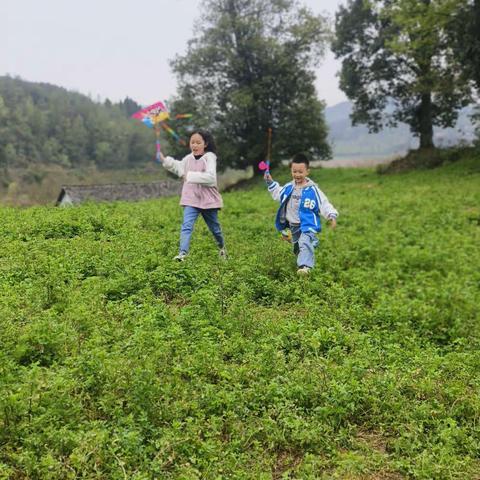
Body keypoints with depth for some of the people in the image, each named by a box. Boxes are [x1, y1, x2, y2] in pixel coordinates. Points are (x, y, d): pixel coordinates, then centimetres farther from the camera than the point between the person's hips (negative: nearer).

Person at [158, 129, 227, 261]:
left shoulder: (210, 157, -13)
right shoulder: (188, 158, 3)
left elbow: (210, 177, -27)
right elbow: (178, 167, 24)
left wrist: (191, 176, -29)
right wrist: (165, 160, 10)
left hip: (208, 200, -3)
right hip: (191, 200, 3)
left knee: (214, 227, 17)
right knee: (186, 226, -17)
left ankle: (222, 247, 43)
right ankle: (182, 253, -23)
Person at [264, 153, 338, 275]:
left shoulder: (313, 189, -14)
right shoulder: (289, 187, 3)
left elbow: (324, 204, -15)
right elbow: (278, 194, 23)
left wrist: (331, 215, -29)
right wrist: (270, 182, 13)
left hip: (307, 226, -7)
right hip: (292, 227, 7)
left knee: (305, 244, -30)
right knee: (297, 248, 23)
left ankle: (305, 266, -42)